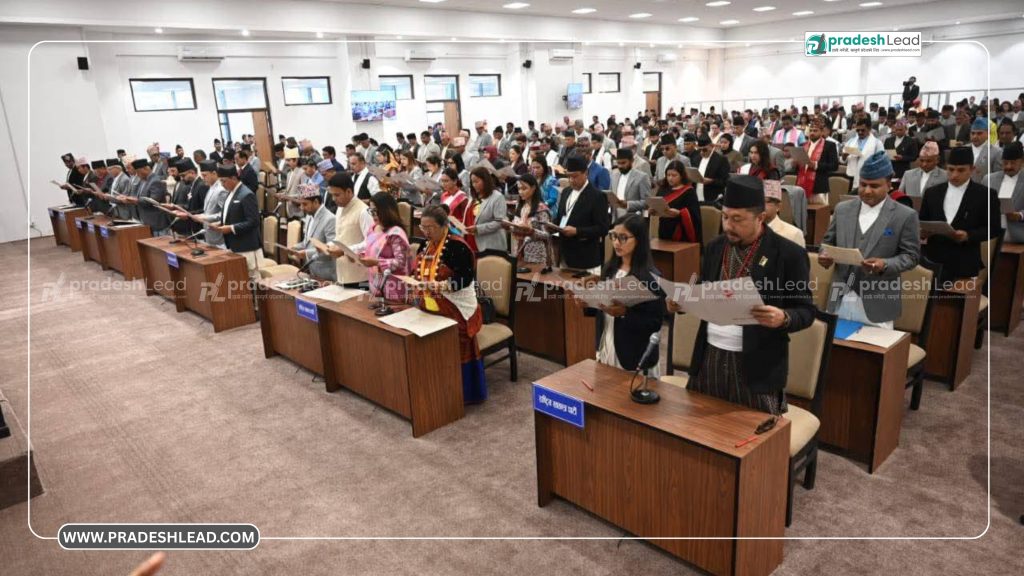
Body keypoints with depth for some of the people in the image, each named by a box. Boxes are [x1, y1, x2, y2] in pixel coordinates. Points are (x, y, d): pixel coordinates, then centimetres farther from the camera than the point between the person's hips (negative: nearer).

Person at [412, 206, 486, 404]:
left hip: (455, 310, -7)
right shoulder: (425, 246, 9)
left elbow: (466, 278, -21)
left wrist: (441, 286, -32)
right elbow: (420, 273, 17)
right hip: (430, 310, 7)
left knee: (457, 353, -1)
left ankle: (463, 394, 11)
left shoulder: (456, 246, -16)